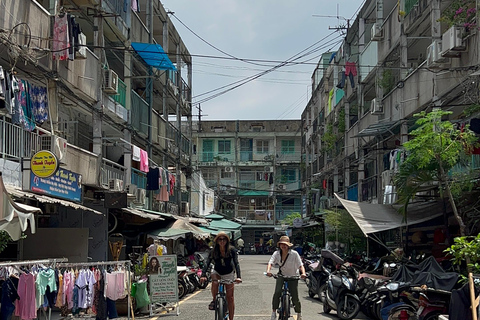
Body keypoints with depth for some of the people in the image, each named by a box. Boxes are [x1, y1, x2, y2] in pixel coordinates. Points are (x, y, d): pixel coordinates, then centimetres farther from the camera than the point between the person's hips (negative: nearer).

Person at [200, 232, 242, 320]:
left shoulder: (231, 250, -18)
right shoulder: (213, 251, -15)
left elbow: (236, 263, -25)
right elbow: (207, 263, -22)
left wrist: (238, 277, -39)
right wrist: (203, 275, -38)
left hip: (229, 274, -1)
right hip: (217, 272, 1)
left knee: (230, 297, -1)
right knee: (214, 282, -33)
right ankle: (214, 301, -7)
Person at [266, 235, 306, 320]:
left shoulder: (294, 254, -19)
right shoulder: (276, 253, -13)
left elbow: (301, 265, -23)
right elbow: (270, 263, -25)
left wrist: (303, 273, -44)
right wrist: (268, 271, -46)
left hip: (293, 277, -2)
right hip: (281, 275, 2)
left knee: (295, 297, -3)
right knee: (277, 292, -22)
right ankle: (274, 312, -8)